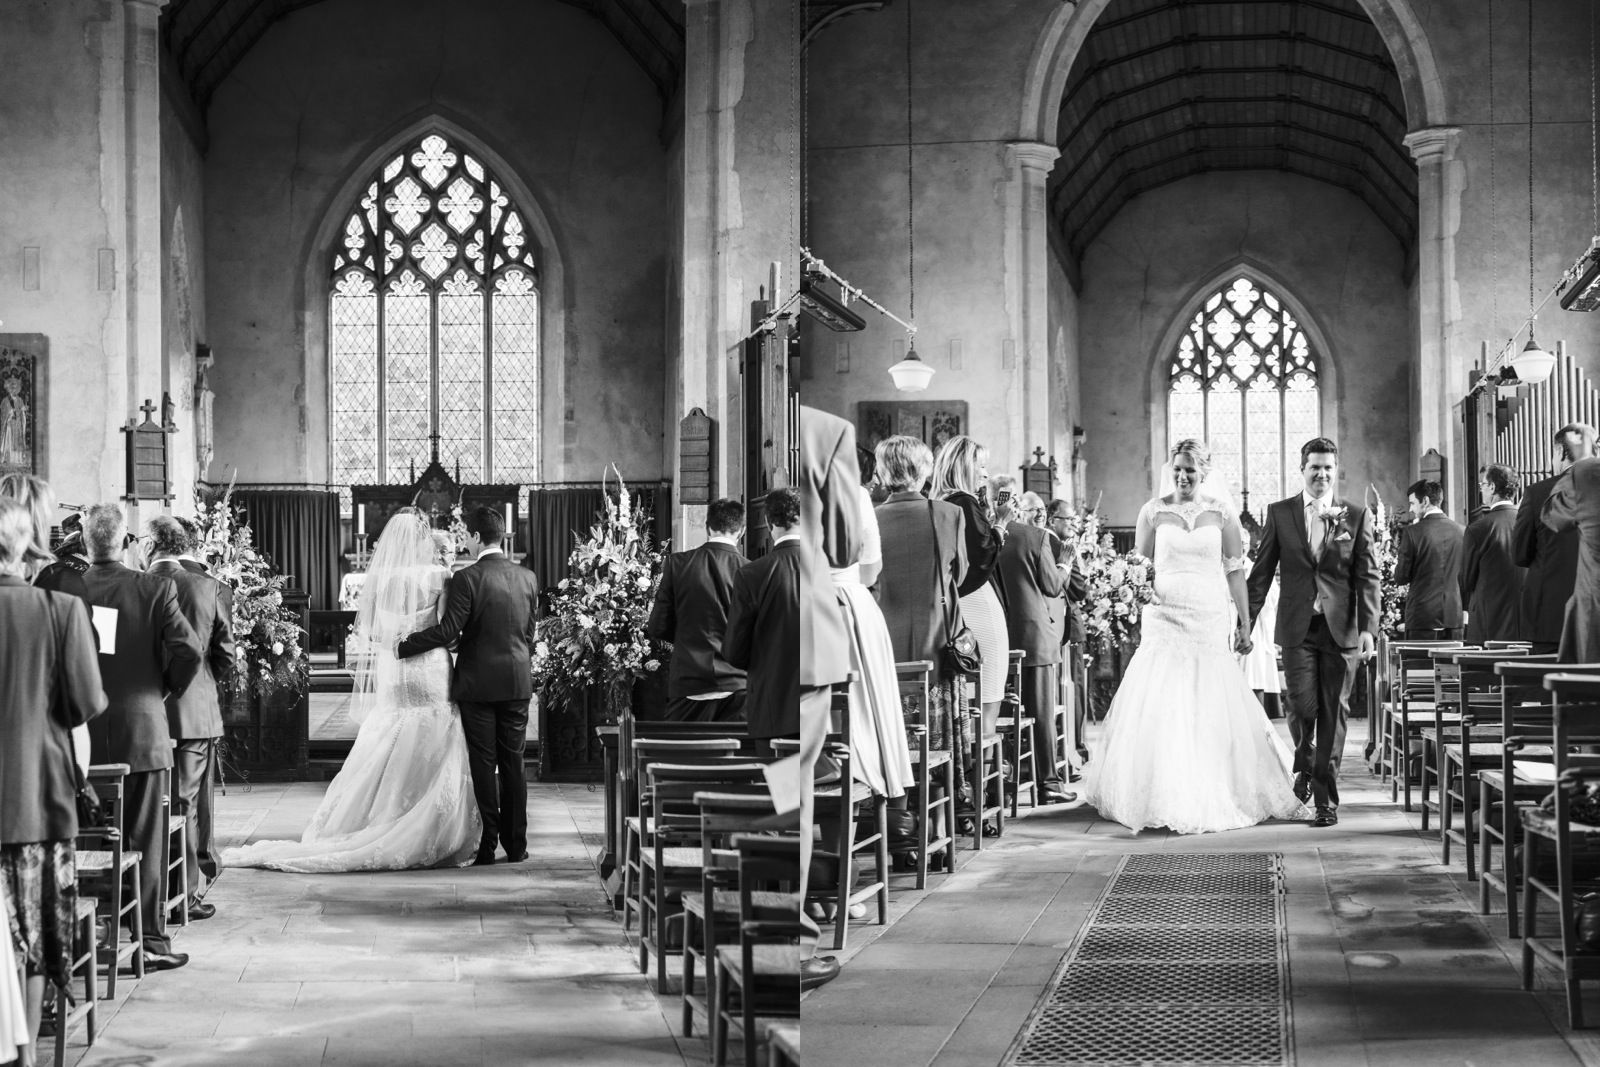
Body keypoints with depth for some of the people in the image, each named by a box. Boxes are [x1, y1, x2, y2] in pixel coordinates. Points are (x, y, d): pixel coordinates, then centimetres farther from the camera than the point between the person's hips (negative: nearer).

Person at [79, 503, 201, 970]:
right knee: (144, 842, 6)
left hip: (80, 736, 2)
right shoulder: (155, 589, -8)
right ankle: (150, 941, 7)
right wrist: (166, 689, 5)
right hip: (141, 732, -1)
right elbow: (188, 651, -13)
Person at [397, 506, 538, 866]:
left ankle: (487, 845, 3)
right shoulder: (527, 578, 4)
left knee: (483, 765, 2)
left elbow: (447, 630, -18)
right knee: (513, 764, 9)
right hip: (517, 682, 4)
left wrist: (404, 647, -8)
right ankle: (516, 845, 11)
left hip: (478, 683, -4)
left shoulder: (467, 579, -13)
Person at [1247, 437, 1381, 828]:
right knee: (1303, 708, -8)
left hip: (1342, 629, 0)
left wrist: (1369, 628, -8)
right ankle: (1304, 765, 24)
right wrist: (1246, 622, 4)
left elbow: (1367, 576, 2)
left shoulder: (1356, 515, 4)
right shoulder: (1280, 514, 6)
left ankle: (1326, 799, 11)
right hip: (1297, 629, 0)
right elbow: (1261, 572, 8)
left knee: (1334, 715, 2)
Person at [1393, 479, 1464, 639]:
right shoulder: (1460, 531, 5)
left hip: (1422, 617, -4)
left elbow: (1401, 578, -5)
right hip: (1454, 617, 4)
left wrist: (1398, 567, 13)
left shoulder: (1412, 532, -8)